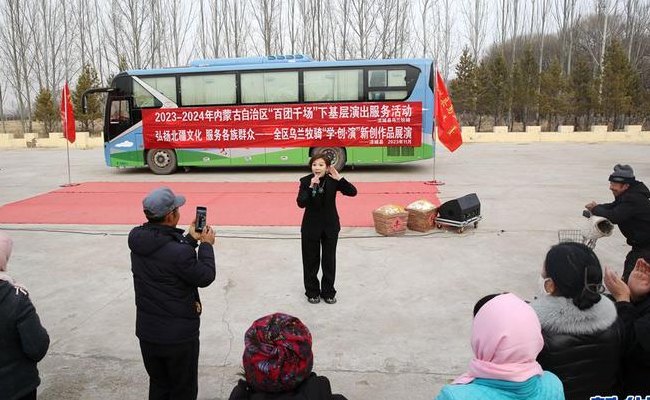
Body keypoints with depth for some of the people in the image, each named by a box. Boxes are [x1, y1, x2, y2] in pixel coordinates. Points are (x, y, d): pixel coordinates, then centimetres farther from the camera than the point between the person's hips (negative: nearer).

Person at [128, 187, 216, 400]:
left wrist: (191, 239, 11)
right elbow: (205, 277, -14)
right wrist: (207, 245, -2)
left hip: (147, 332, 7)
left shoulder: (138, 242, -6)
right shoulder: (179, 252, -29)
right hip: (179, 336, -6)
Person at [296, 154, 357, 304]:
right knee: (311, 260, 9)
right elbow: (301, 203, -22)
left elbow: (352, 192, -19)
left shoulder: (333, 181, -8)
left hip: (330, 226, 1)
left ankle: (328, 292, 27)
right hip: (311, 226, -1)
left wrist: (339, 178, -28)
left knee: (329, 259, 11)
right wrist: (311, 187, -32)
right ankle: (312, 292, 26)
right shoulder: (306, 181, -10)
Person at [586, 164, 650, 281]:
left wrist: (596, 209, -16)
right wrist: (597, 207, -10)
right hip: (641, 244, 10)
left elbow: (614, 217, -34)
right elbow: (613, 207, 12)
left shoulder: (633, 199, -28)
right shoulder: (627, 195, 5)